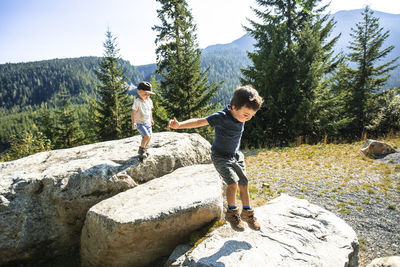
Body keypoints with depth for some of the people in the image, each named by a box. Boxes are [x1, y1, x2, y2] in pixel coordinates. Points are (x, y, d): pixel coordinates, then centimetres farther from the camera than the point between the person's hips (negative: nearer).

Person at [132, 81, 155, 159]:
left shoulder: (149, 101, 4)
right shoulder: (137, 102, -15)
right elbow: (133, 113, -14)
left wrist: (151, 120, 25)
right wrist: (133, 123, -19)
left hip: (148, 123, 7)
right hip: (140, 123, -7)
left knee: (149, 137, 10)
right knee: (147, 136, -20)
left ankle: (144, 149, 33)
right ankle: (141, 150, 1)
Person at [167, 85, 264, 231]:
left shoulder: (241, 115, -10)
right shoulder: (221, 117, -29)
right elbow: (199, 122, -36)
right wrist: (179, 125, -48)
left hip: (236, 155, 6)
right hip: (220, 157, -6)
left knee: (244, 184, 7)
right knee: (233, 182, -19)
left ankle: (247, 213, 28)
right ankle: (232, 213, 6)